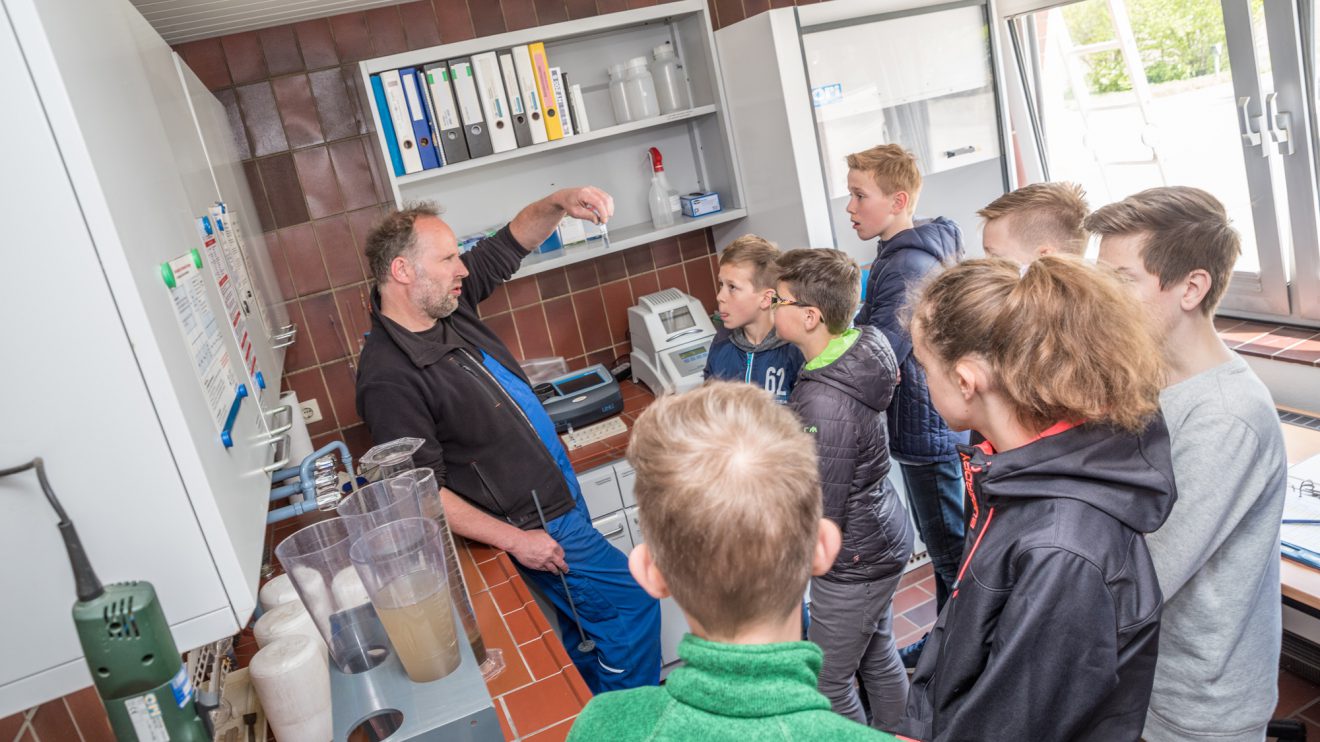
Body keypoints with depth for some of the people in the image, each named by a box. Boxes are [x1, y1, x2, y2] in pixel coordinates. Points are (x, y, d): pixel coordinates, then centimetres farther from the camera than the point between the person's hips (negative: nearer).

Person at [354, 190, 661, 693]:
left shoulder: (448, 303, -3)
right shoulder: (388, 379, -26)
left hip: (561, 495, 9)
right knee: (631, 602, 0)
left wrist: (560, 203, -12)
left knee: (583, 627, 22)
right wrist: (515, 540, -22)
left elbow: (512, 243, 7)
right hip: (536, 525, -8)